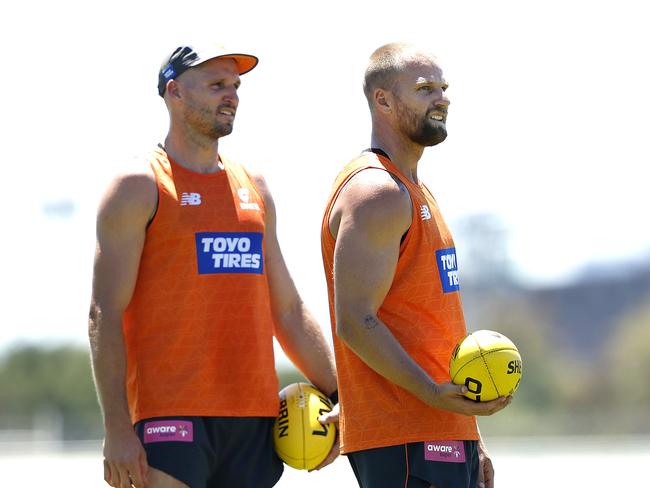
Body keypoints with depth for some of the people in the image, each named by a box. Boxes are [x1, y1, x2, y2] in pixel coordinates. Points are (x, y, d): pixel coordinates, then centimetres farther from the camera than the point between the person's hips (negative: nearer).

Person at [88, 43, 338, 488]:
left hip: (255, 416, 6)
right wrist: (117, 428, -16)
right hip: (171, 415, -6)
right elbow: (105, 315, -7)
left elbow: (288, 310, 23)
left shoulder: (253, 188, 18)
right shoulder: (140, 188, -1)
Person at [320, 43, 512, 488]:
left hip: (442, 434, 10)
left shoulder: (414, 192, 21)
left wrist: (469, 438, 21)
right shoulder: (376, 191, -11)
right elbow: (354, 322, -19)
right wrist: (434, 395, -27)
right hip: (404, 439, -10)